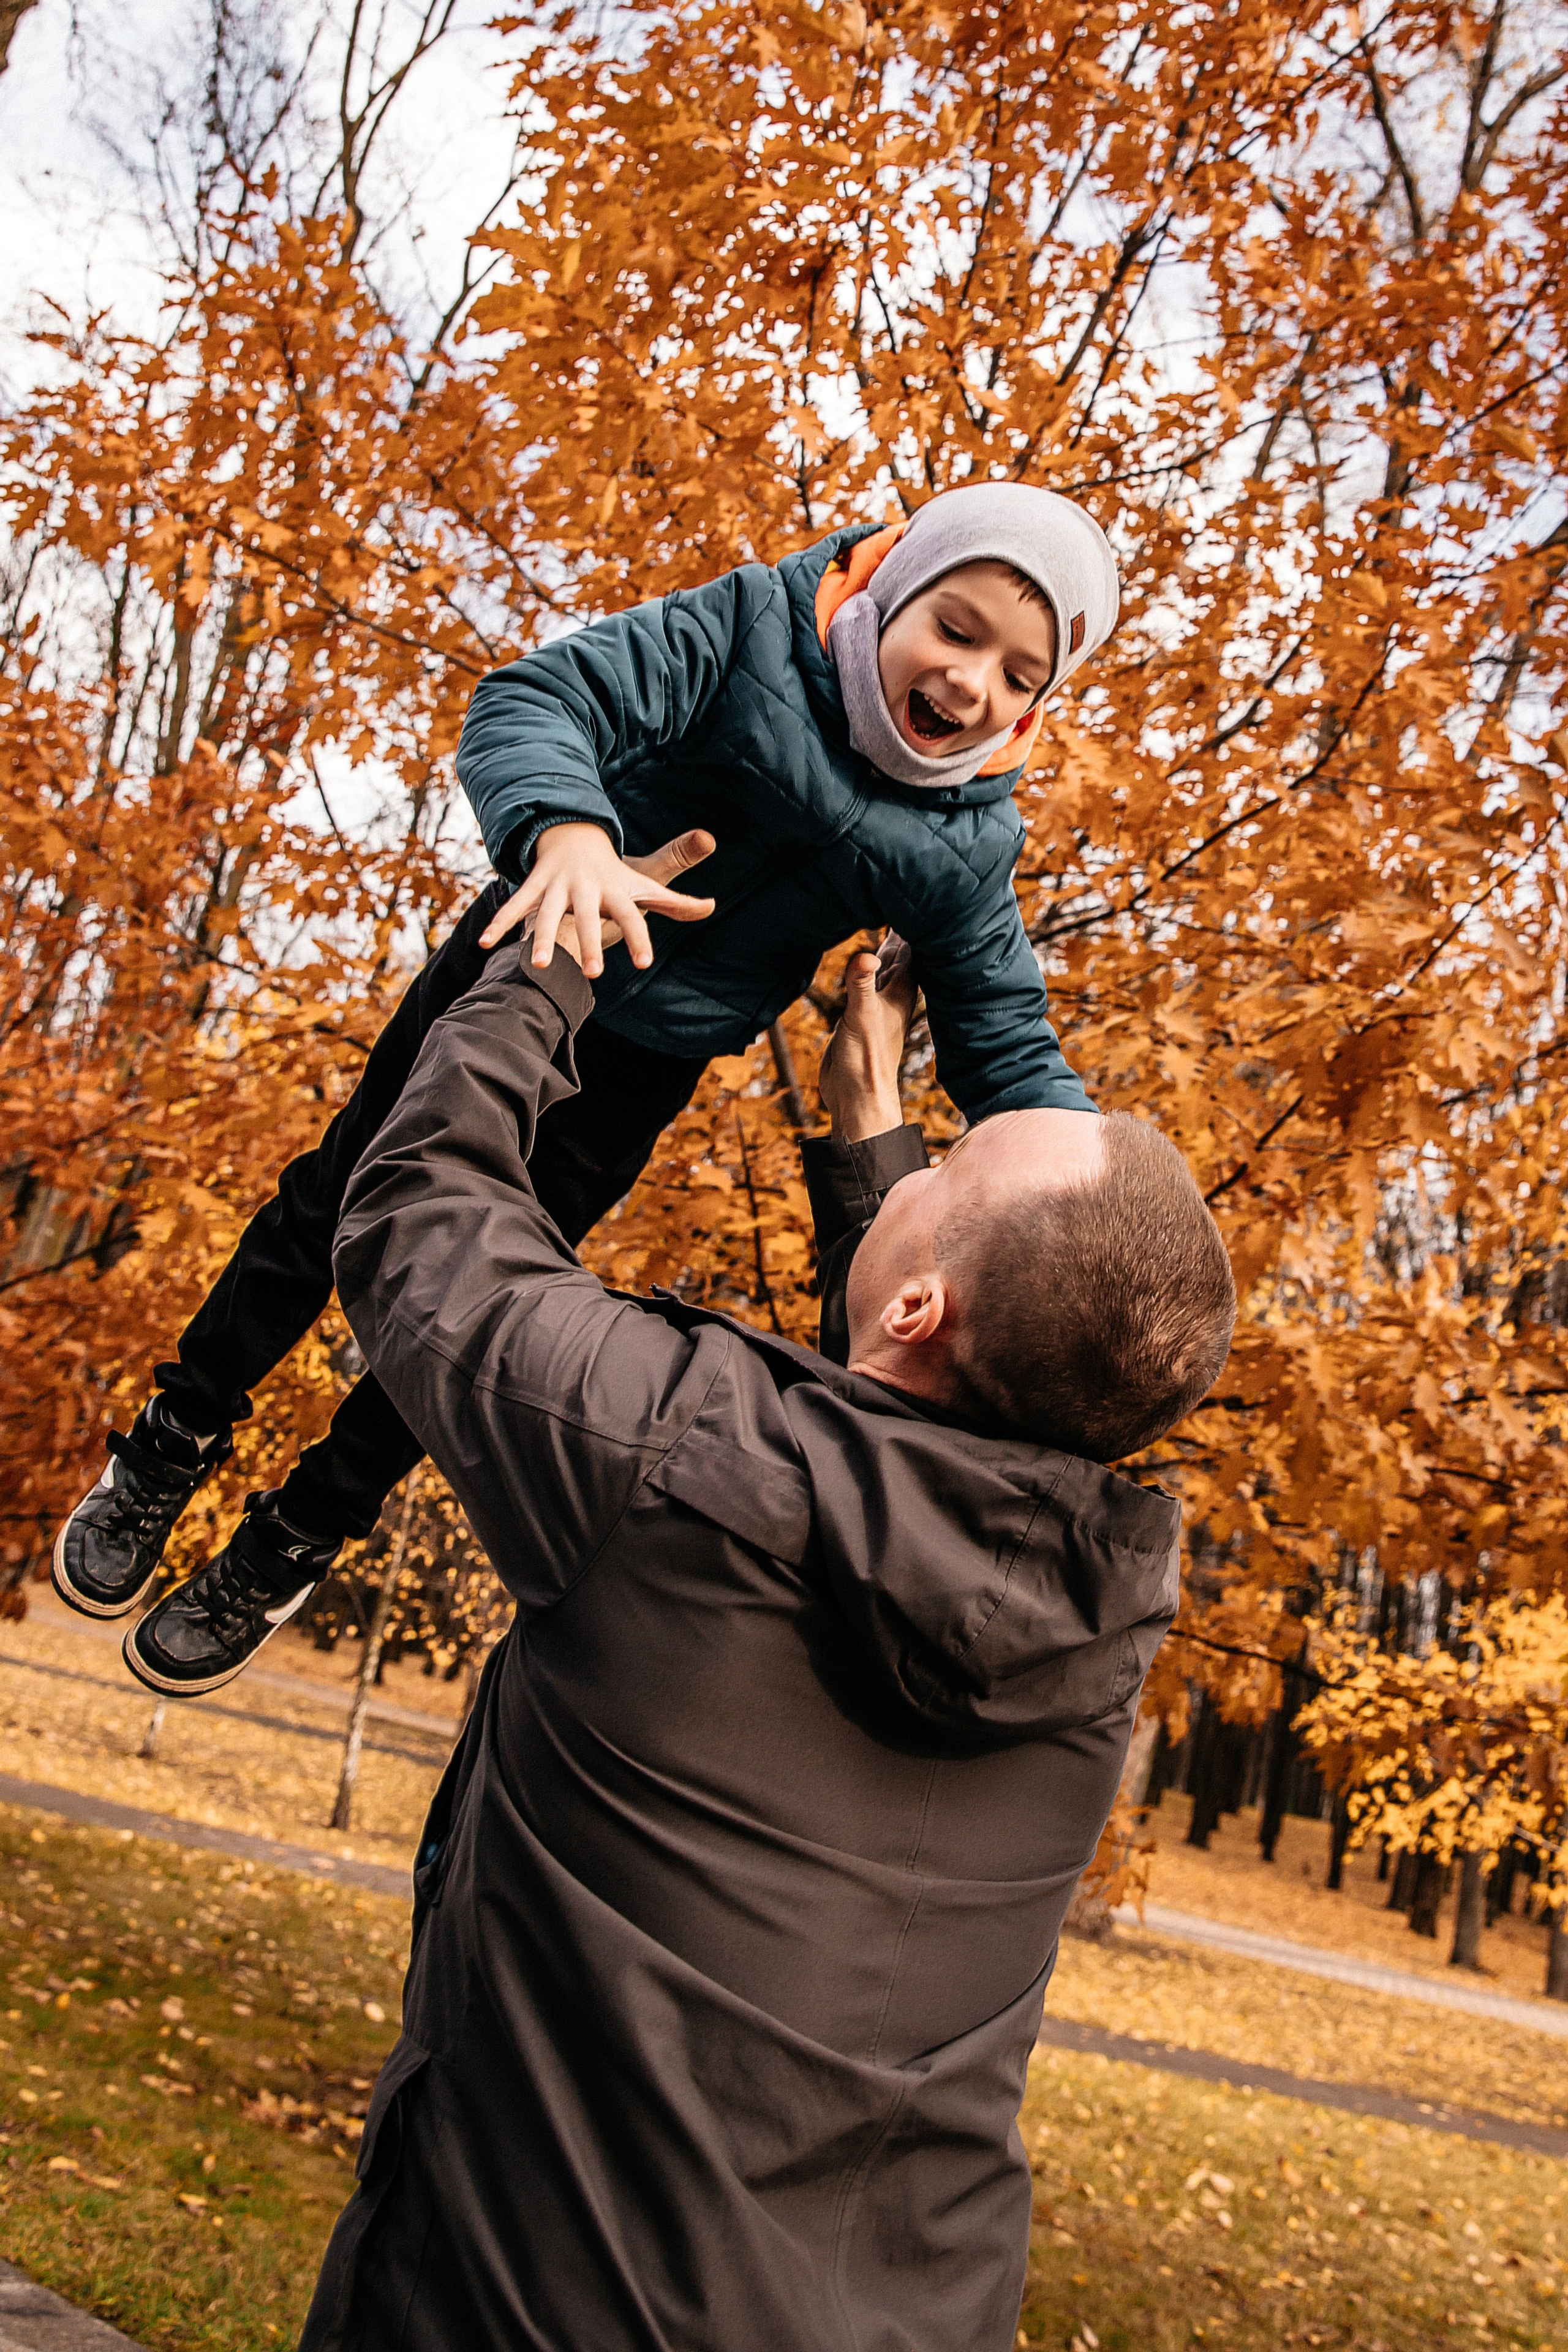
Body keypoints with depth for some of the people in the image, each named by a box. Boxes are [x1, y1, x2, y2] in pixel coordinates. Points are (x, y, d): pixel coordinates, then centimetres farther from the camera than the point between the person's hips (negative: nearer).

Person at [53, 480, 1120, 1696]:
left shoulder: (960, 848, -15)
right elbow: (542, 699, -32)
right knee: (343, 1201, 11)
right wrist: (566, 829, -53)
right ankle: (175, 1441, 36)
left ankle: (295, 1545, 29)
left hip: (636, 1074, 1)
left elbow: (1007, 1042, -8)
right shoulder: (755, 629, -22)